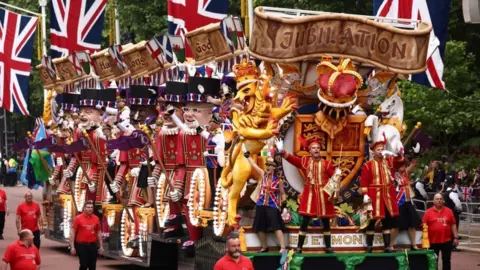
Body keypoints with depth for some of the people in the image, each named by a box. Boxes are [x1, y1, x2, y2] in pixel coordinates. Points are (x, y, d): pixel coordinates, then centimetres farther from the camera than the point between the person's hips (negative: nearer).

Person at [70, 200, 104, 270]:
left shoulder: (96, 218, 5)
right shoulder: (78, 218, -6)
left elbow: (99, 232, 13)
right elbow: (73, 232, -4)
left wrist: (101, 246, 10)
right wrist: (72, 246, -8)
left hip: (93, 245, 4)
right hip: (81, 245, -4)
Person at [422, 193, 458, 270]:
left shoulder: (448, 211, 3)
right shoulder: (428, 212, -2)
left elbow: (453, 225, 5)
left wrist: (455, 237, 2)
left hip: (447, 241, 1)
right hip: (433, 241, -1)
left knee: (446, 261, 9)